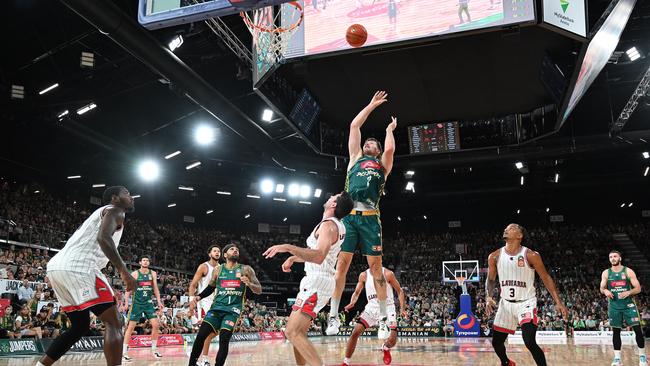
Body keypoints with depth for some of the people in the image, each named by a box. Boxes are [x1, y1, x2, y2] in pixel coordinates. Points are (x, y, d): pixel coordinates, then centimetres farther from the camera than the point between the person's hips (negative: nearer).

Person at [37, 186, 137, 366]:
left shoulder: (100, 213, 32)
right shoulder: (114, 211, 4)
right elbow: (103, 238, -17)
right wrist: (124, 271, -20)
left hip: (57, 266, 10)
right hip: (77, 268, -9)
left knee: (80, 327, 22)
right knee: (114, 323, -8)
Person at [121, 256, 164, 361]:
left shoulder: (153, 273, 5)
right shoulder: (134, 274, -4)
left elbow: (155, 288, 9)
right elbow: (128, 289, -4)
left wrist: (159, 302, 1)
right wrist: (126, 303, -13)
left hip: (149, 303, 3)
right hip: (137, 303, -3)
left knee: (156, 325, -5)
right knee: (131, 327, -3)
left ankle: (154, 349, 9)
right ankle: (124, 351, 5)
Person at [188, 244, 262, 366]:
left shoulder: (245, 269, 2)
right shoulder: (218, 269, 9)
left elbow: (259, 290, 1)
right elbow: (211, 287, 22)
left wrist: (249, 283, -19)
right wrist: (197, 298, 6)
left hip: (233, 309, -2)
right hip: (217, 307, 2)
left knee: (224, 340, -15)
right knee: (200, 336, -8)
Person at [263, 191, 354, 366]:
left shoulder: (328, 225, -15)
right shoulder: (338, 225, 15)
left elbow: (318, 257, -31)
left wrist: (288, 247, -34)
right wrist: (293, 258, 25)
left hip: (317, 282, -10)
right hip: (318, 280, 10)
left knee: (292, 332, -16)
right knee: (298, 332, 15)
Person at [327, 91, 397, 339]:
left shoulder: (383, 164, 20)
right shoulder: (356, 158, 24)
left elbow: (390, 149, -2)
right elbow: (354, 126, 21)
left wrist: (390, 130, 17)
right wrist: (372, 105, 27)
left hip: (370, 218, -1)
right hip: (349, 215, 1)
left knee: (376, 266, 0)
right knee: (342, 263, -3)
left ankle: (382, 318, 5)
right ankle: (333, 315, 1)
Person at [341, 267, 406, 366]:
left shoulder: (388, 274, -9)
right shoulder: (364, 275, 0)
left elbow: (399, 291, -1)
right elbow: (357, 292, 8)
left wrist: (402, 308, -12)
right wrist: (352, 303, -14)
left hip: (387, 308, -2)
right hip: (371, 308, 2)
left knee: (392, 340, -14)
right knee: (355, 332, -15)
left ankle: (385, 348, 25)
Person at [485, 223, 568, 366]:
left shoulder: (530, 255, -13)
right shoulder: (495, 256, -2)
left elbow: (546, 278, -6)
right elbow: (491, 279, 10)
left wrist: (558, 302, -13)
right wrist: (488, 297, -7)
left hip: (526, 302, -4)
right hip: (506, 303, 4)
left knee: (529, 342, -24)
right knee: (496, 342, 12)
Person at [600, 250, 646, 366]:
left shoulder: (628, 271, -2)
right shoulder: (606, 273, 4)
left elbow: (638, 288, -4)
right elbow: (601, 288, 7)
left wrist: (628, 292, -23)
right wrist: (605, 291, -16)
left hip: (628, 304, -1)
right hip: (614, 305, 2)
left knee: (637, 329, -5)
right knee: (616, 331, 4)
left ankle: (642, 356, 9)